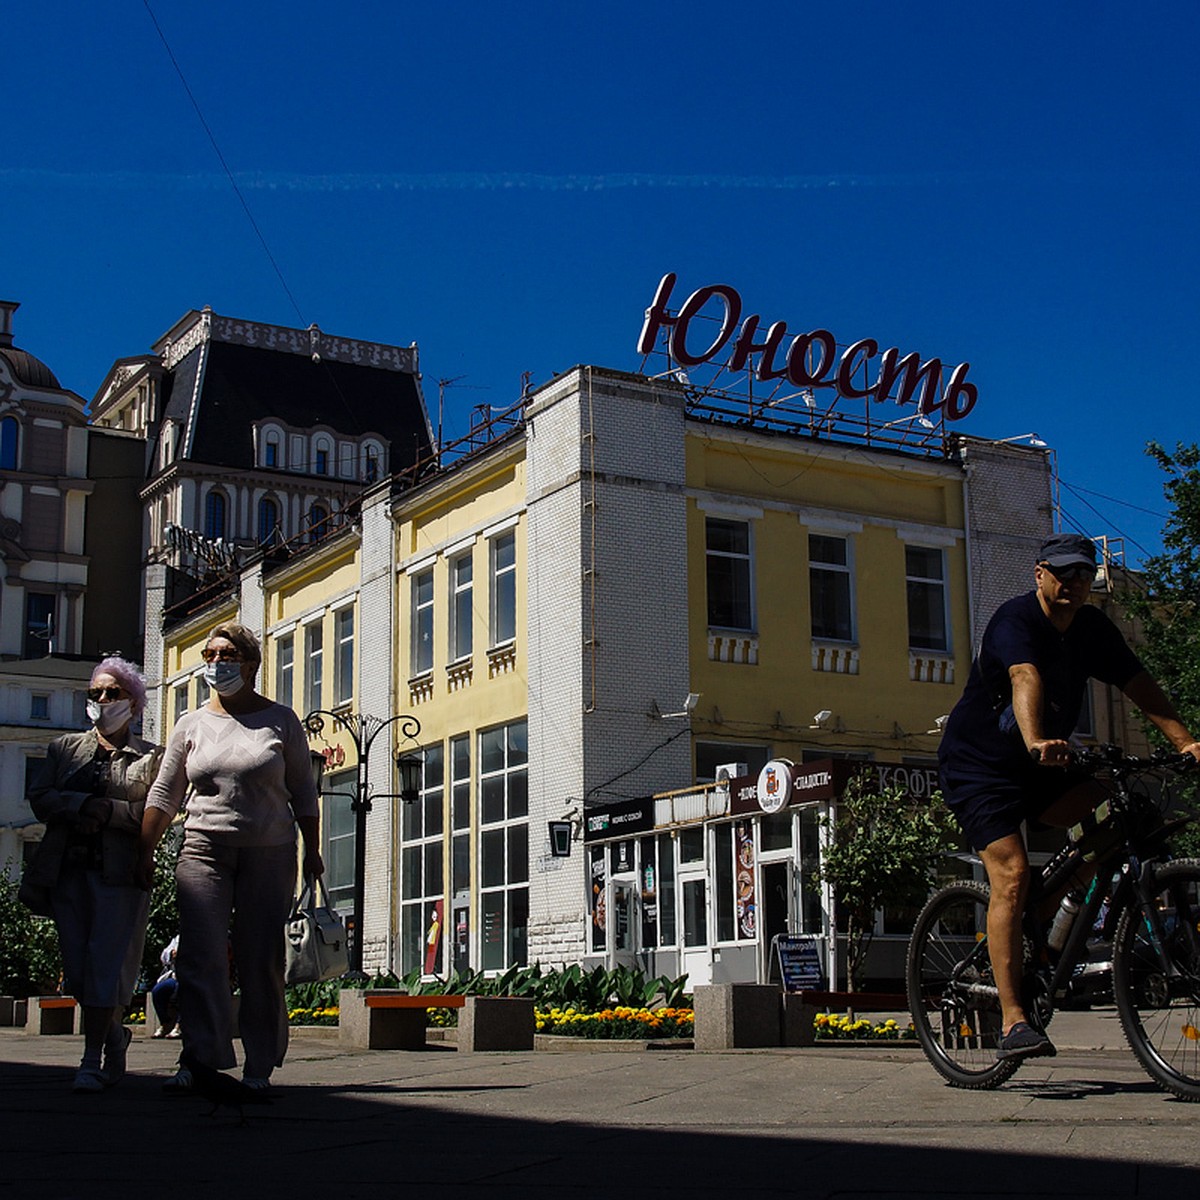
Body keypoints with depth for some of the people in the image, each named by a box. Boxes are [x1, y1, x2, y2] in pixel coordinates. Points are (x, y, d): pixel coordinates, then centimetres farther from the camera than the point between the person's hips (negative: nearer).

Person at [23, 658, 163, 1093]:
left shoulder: (151, 757, 7)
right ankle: (115, 1033, 26)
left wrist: (109, 812, -16)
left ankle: (93, 1060, -5)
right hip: (68, 868, 4)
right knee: (76, 967, 3)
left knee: (105, 962, -10)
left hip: (121, 872, -4)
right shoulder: (65, 748, 18)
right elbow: (40, 799, 6)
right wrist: (84, 805, -10)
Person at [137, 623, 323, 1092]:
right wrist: (146, 852, 7)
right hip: (205, 851, 1)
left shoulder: (280, 720, 6)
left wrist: (312, 851, 5)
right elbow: (164, 794, 13)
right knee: (200, 955, -12)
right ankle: (200, 1059, -14)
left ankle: (259, 1067, 7)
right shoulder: (192, 725, 10)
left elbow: (303, 790, 9)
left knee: (261, 961, -1)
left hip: (269, 854, -1)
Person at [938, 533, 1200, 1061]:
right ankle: (1012, 1022, -21)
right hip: (977, 765, -7)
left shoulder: (1093, 628, 2)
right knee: (1012, 874, -20)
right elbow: (1025, 678, -39)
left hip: (1040, 766, 7)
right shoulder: (1015, 619, -20)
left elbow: (1139, 685, -6)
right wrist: (1036, 742, -56)